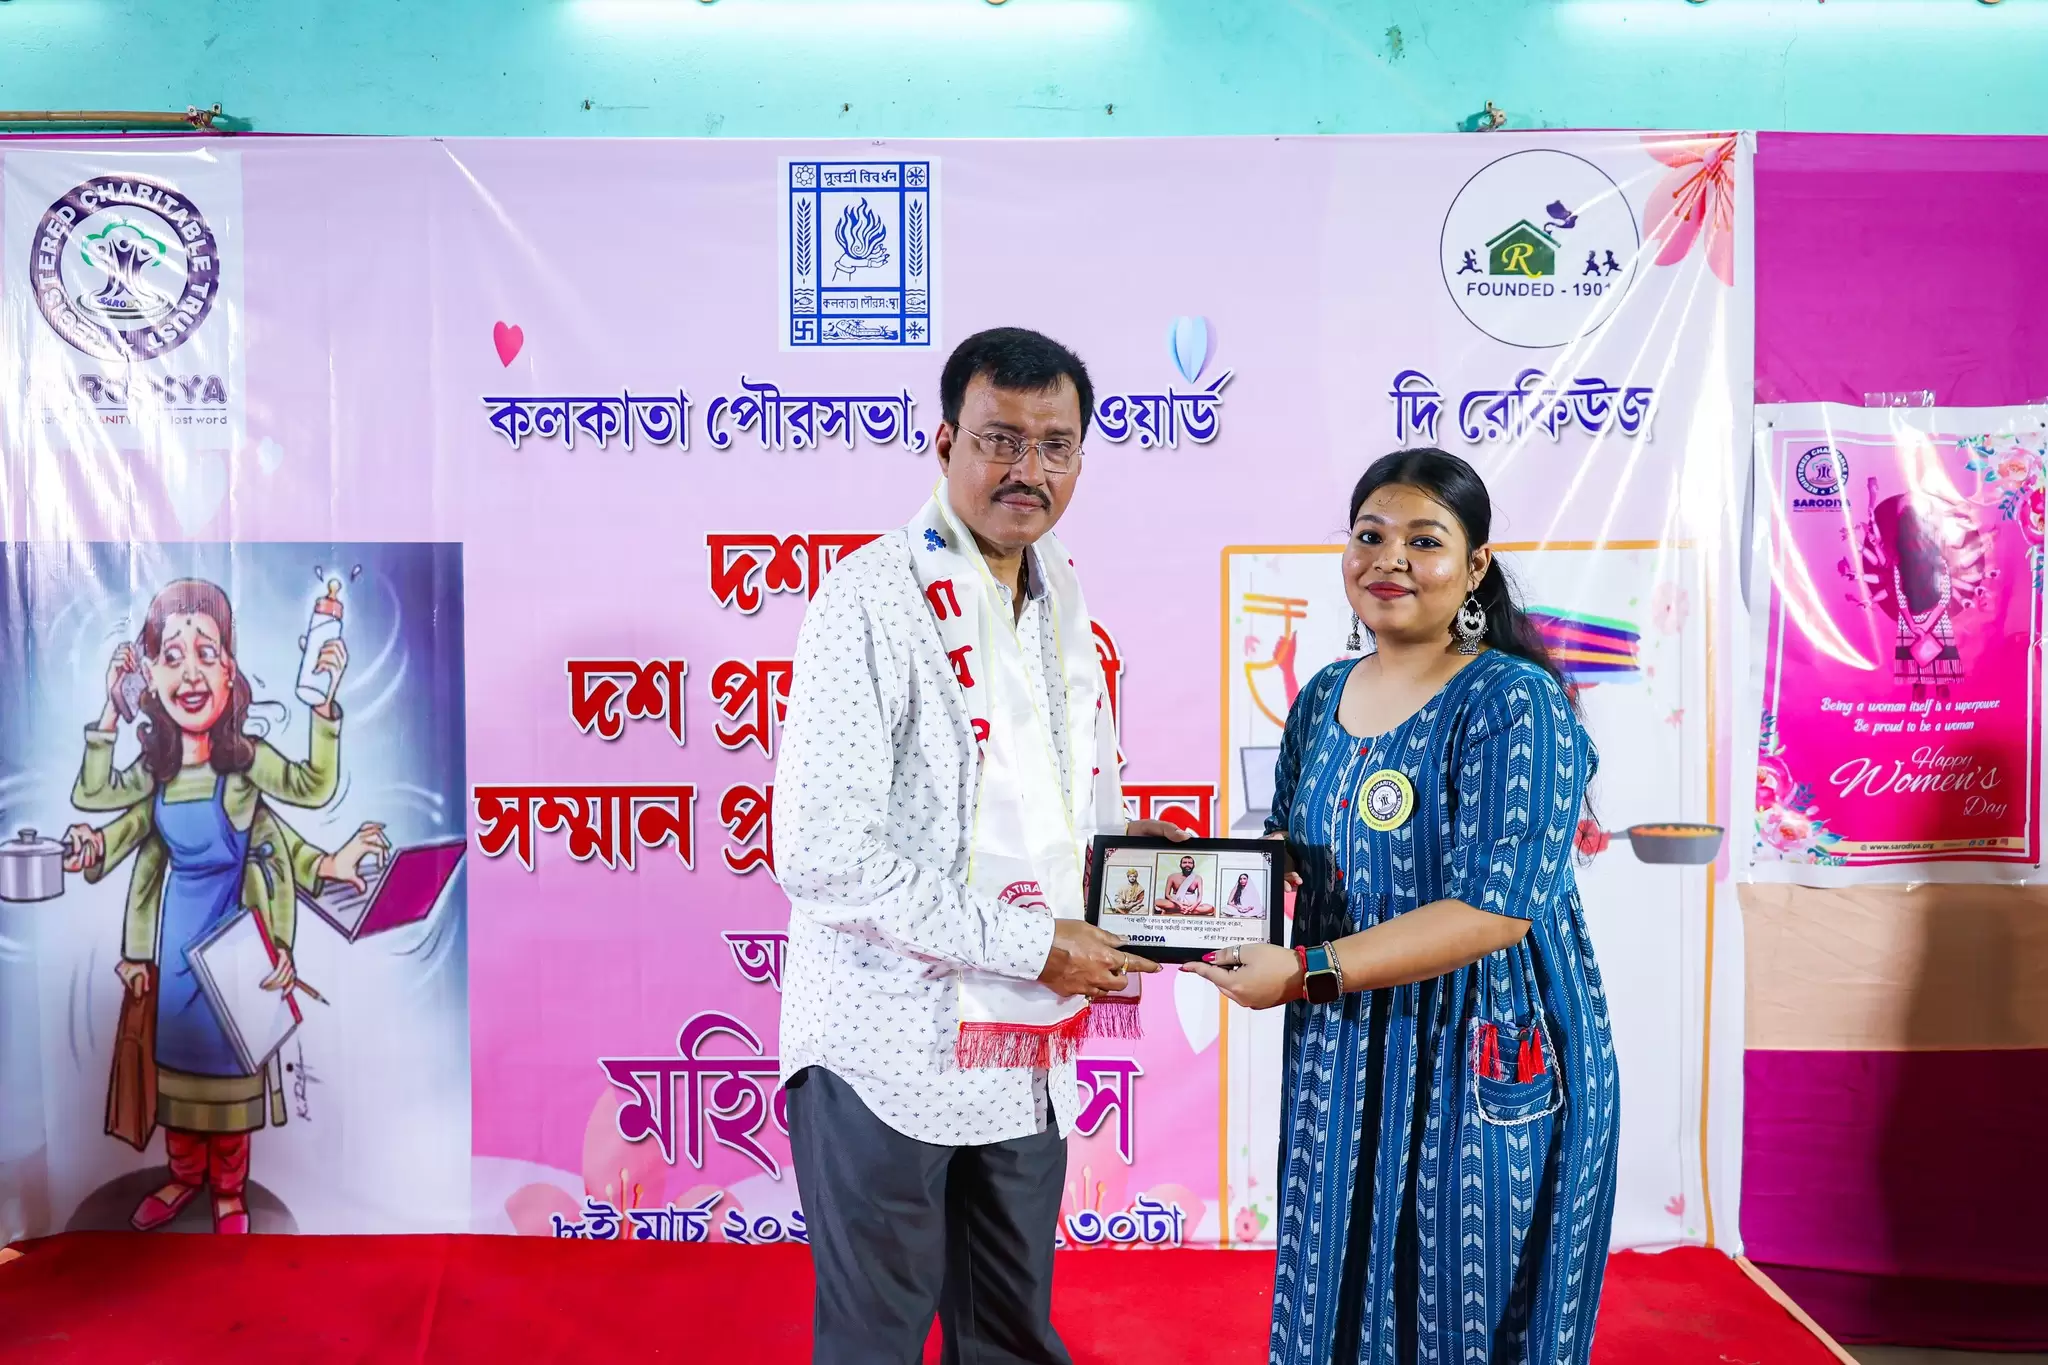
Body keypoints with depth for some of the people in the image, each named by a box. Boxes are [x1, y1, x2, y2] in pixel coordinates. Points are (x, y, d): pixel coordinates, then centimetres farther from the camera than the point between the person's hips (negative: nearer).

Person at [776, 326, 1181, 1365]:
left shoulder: (1061, 602, 10)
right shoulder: (873, 598, -14)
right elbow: (823, 856, -21)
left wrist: (1123, 844, 1)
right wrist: (1030, 946, -19)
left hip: (1029, 1058, 7)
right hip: (891, 1049, -7)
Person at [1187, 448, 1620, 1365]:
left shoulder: (1513, 704, -15)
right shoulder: (1322, 699, 6)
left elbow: (1494, 908, -23)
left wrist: (1308, 973, -27)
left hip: (1484, 1061, -6)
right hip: (1343, 1056, 6)